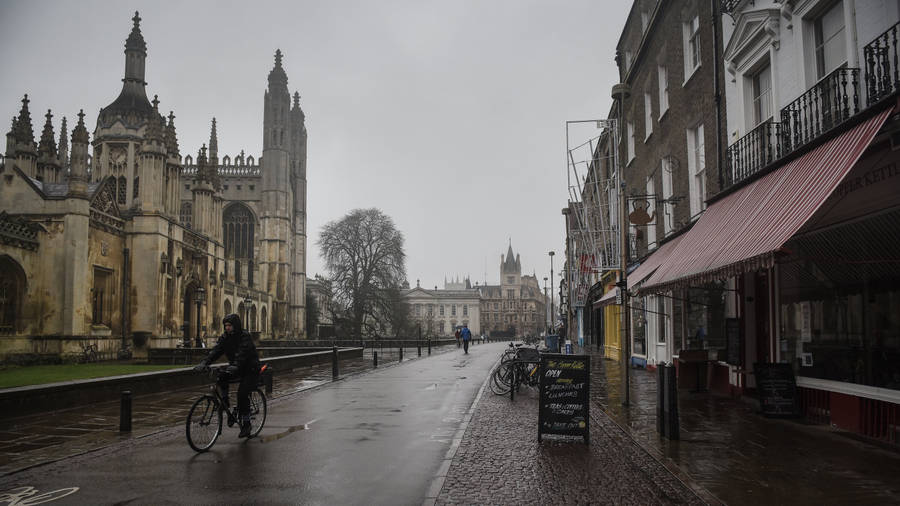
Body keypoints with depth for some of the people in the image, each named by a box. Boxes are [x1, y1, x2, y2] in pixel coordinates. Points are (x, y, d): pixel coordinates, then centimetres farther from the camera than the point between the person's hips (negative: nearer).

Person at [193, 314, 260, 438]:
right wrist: (204, 363, -30)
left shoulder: (245, 336, -19)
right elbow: (215, 351, -14)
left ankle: (246, 424, -11)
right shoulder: (225, 337, -1)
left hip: (250, 369, -7)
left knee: (242, 394, -20)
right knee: (221, 377, -20)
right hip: (236, 369, 7)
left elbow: (242, 353, -35)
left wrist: (235, 366, -52)